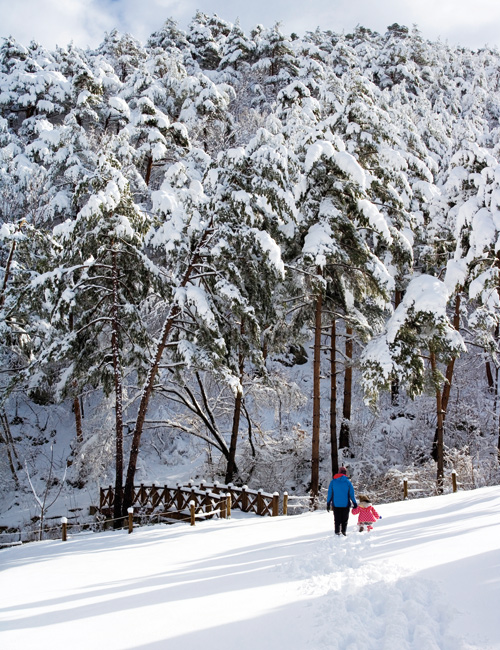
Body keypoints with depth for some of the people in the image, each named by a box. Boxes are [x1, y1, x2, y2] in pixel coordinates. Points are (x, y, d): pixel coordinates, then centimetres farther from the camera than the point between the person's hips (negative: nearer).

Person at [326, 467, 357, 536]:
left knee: (337, 520, 9)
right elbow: (351, 494, -1)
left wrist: (328, 504, 6)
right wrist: (355, 503, 8)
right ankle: (344, 531, 0)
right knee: (345, 519, 11)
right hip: (345, 504, -1)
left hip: (336, 505, 1)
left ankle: (337, 532, 2)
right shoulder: (348, 482, -4)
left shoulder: (333, 482, 0)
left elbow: (330, 494, 1)